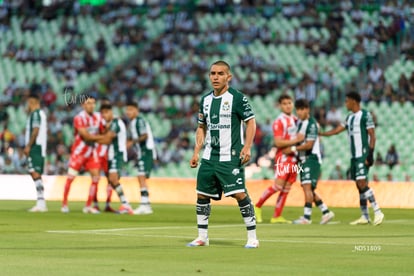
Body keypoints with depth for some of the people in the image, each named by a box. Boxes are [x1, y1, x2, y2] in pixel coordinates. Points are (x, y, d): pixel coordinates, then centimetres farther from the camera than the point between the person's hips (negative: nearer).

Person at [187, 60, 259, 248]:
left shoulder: (237, 98, -7)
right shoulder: (205, 100, 11)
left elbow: (251, 122, -6)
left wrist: (247, 147, -17)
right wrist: (196, 152, 13)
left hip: (231, 157, -6)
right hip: (209, 157, 6)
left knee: (240, 194, -13)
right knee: (202, 195, 7)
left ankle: (252, 237, -5)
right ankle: (202, 237, 19)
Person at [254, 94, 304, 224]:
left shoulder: (295, 120, 14)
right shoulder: (279, 122, -11)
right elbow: (278, 142, -18)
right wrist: (295, 140, -20)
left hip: (293, 157, 8)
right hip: (283, 156, -8)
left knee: (286, 188, 5)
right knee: (278, 186, -15)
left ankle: (276, 216, 8)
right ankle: (258, 207, 1)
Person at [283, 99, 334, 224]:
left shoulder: (311, 124, -12)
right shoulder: (299, 123, 14)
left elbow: (309, 145, -17)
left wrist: (293, 149, -14)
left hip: (311, 158, -10)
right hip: (303, 160, 10)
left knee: (307, 186, -17)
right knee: (309, 190, 12)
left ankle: (306, 217, -21)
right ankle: (326, 212, 21)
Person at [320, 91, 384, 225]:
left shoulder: (365, 115, -8)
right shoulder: (350, 117, 16)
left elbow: (372, 135, -11)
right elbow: (336, 130, 21)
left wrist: (370, 154, -17)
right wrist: (319, 133, 17)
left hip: (363, 155, -8)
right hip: (354, 156, 8)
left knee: (362, 183, -17)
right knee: (359, 186, 6)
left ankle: (377, 212, -16)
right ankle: (365, 217, 8)